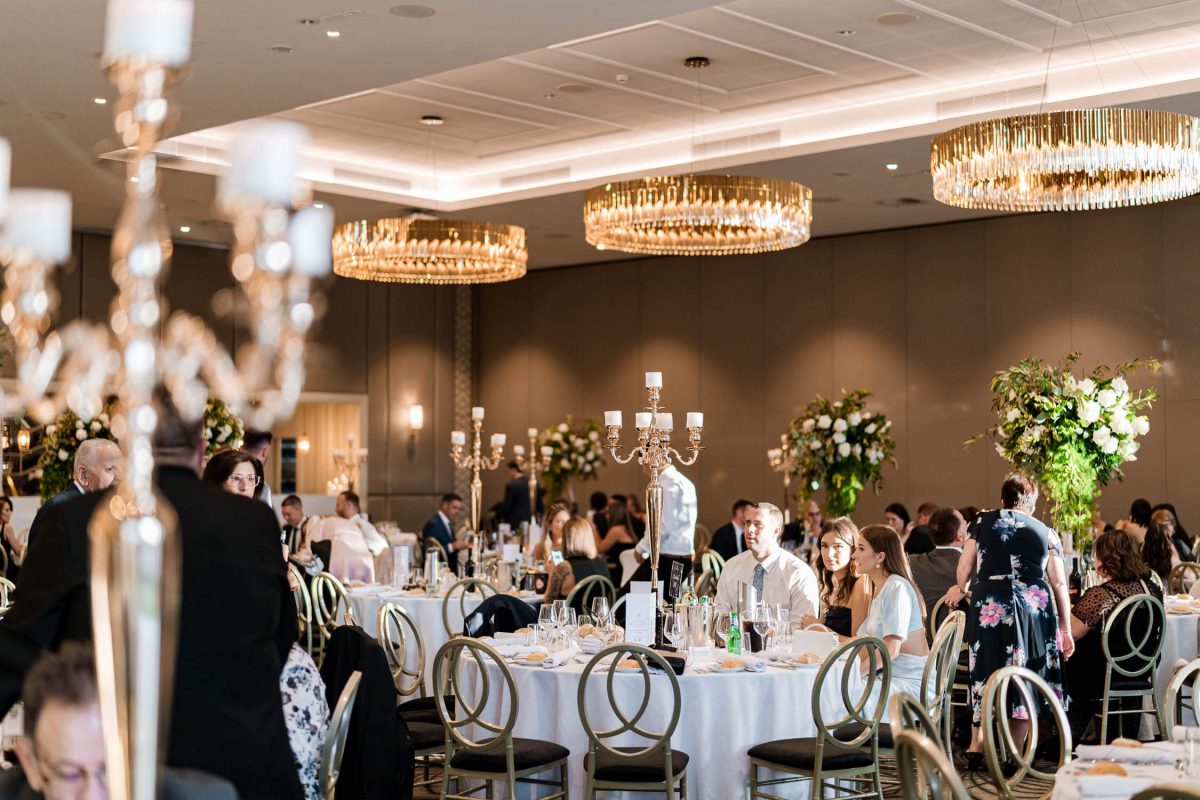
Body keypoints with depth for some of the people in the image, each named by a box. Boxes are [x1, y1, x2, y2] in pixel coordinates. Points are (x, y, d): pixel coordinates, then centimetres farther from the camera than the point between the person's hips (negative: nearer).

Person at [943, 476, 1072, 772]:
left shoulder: (982, 522, 9)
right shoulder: (1046, 533, 11)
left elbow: (964, 568, 6)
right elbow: (1059, 584, 8)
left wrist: (960, 590, 27)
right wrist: (1066, 629, 12)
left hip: (989, 606, 0)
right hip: (1034, 609, 0)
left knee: (985, 673, 11)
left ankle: (976, 746, 9)